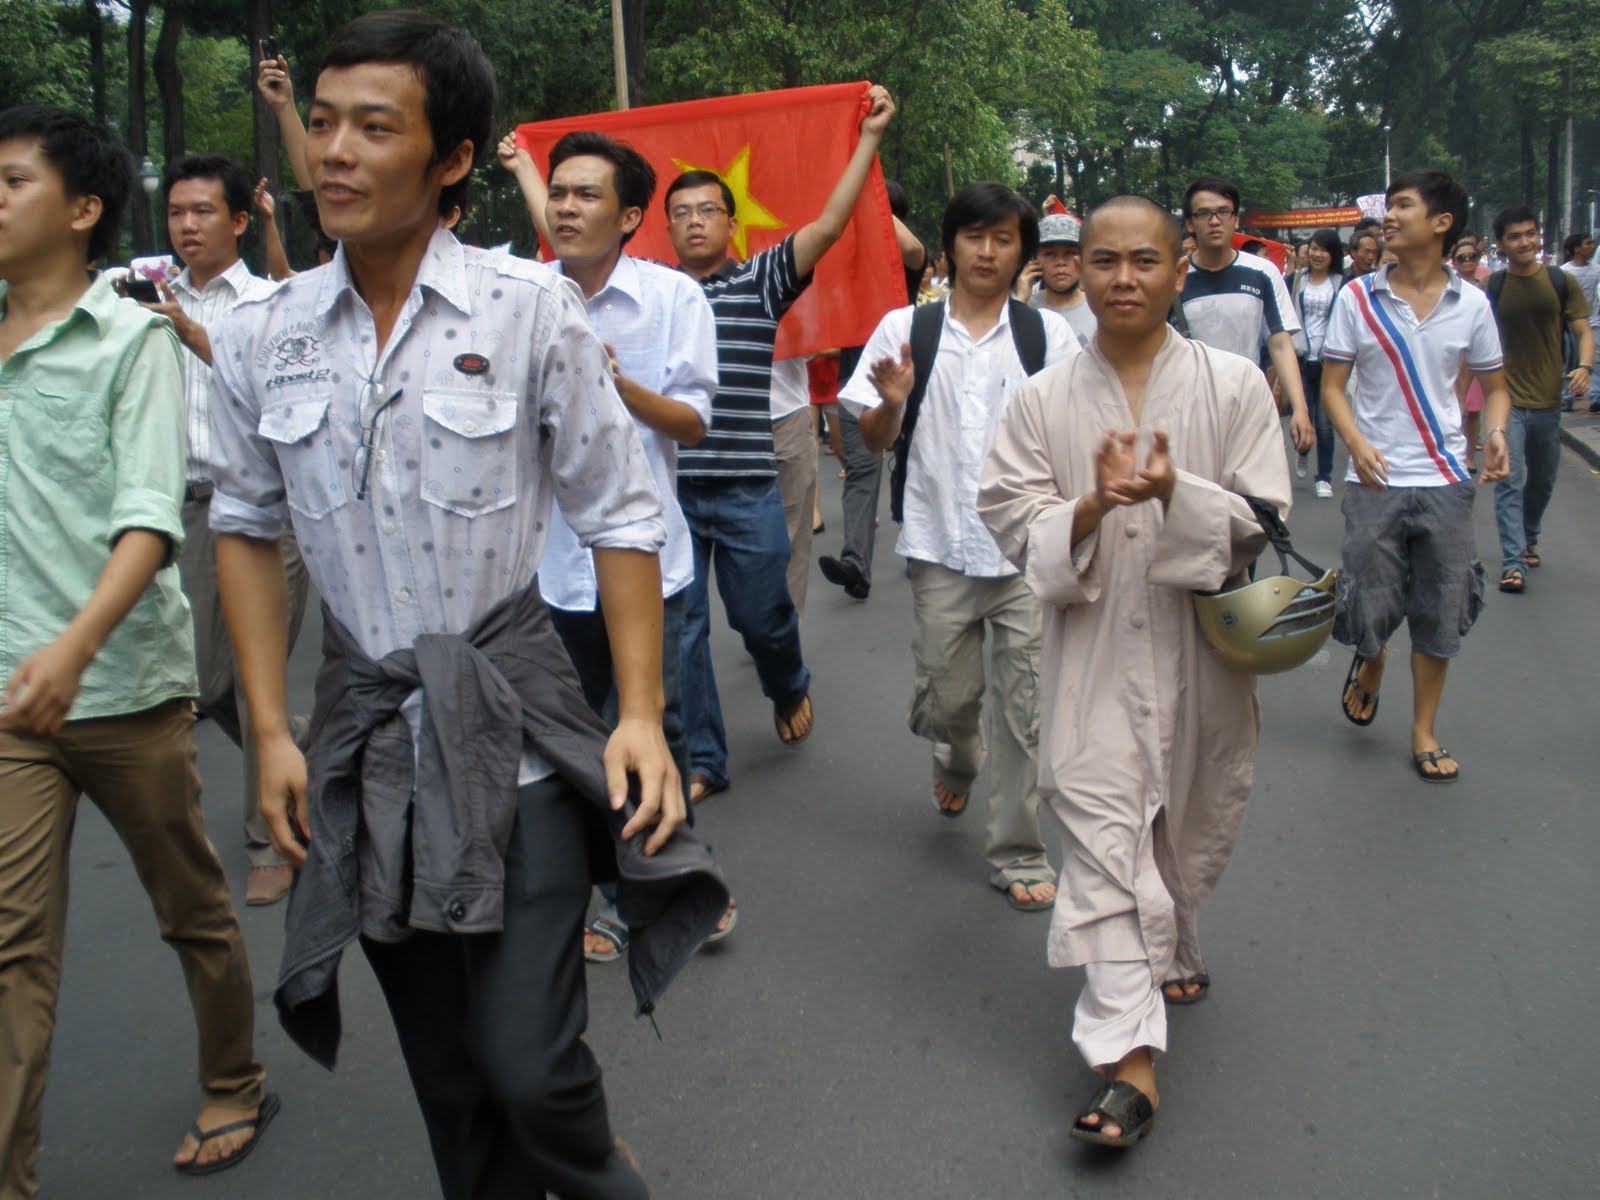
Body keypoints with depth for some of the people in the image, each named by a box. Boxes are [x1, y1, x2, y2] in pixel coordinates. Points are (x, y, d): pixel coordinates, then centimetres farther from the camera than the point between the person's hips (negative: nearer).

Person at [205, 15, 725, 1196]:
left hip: (514, 730, -3)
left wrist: (641, 712, -11)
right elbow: (247, 532, 10)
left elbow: (621, 520, -6)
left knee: (530, 1061, -1)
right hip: (365, 730, 3)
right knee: (444, 1071, 15)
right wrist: (270, 731, 5)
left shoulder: (532, 311, -9)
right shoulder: (260, 339, 0)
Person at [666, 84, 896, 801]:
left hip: (749, 490, -1)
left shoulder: (761, 282, 6)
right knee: (677, 631, 5)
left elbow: (829, 226, 0)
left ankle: (789, 687, 43)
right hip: (666, 488, 2)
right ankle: (700, 762, 18)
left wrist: (869, 138, -1)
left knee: (762, 616, 9)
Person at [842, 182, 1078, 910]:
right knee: (946, 696, 11)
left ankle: (1018, 853, 16)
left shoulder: (1047, 333, 4)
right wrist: (892, 403, -16)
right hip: (940, 548, 1)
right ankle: (956, 763, 47)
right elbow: (875, 440, 6)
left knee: (1021, 704, 1)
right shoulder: (905, 328, 4)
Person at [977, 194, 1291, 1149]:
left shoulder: (1234, 385, -1)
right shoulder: (1045, 399, 1)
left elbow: (1261, 522, -3)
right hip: (1094, 650, -1)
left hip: (1200, 647, 1)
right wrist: (1092, 507, -21)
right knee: (1103, 836, -7)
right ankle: (1130, 1056, -3)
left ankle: (1168, 952, 48)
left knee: (1186, 825, 17)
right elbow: (1013, 520, -2)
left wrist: (1174, 493, -21)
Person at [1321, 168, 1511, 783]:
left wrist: (1496, 432, -11)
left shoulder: (1471, 304, 2)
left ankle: (1424, 734, 21)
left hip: (1446, 481, 1)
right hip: (1374, 480, -1)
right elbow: (1332, 385, 1)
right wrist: (1355, 440, -18)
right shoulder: (1357, 297, -1)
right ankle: (1369, 666, 36)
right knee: (1369, 608, -1)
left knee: (1440, 615, 6)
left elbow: (1494, 386, 11)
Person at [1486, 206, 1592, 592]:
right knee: (1509, 481, -12)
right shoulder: (1491, 287, -2)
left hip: (1549, 400, 3)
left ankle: (1528, 540, 40)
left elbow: (1583, 332, 1)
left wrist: (1584, 366, -18)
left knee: (1543, 481, 16)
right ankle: (1513, 563, -15)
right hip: (1508, 400, -3)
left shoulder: (1562, 282, 3)